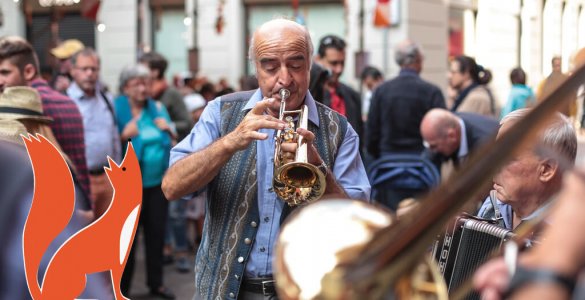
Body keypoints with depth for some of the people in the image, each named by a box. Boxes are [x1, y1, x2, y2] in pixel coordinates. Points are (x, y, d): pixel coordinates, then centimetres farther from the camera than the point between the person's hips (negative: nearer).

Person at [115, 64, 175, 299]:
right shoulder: (116, 109, -6)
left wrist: (168, 130, -5)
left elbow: (172, 142, 15)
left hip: (158, 181, 5)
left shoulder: (157, 108, 9)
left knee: (157, 232, 11)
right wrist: (124, 135, -23)